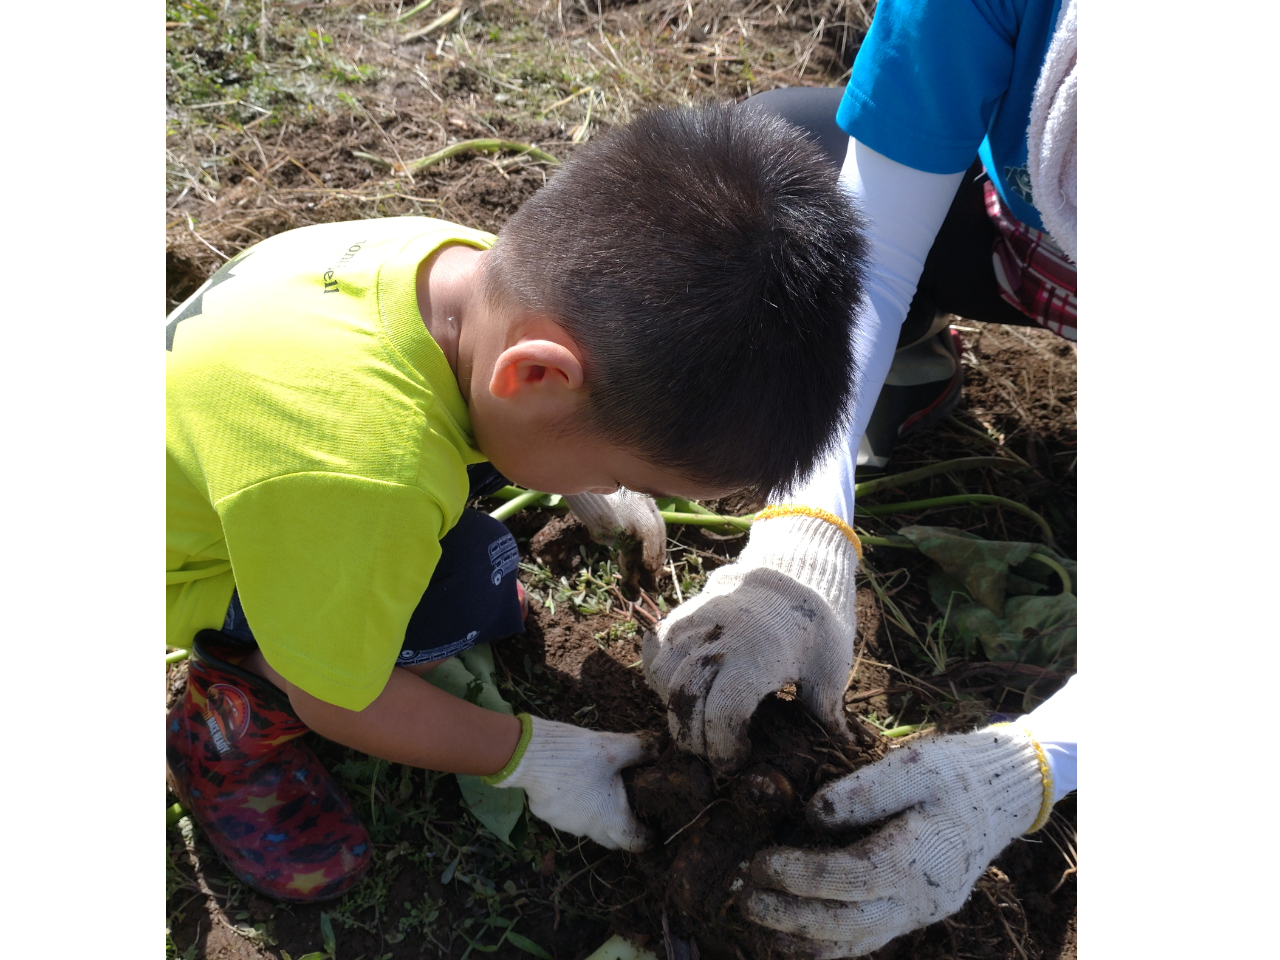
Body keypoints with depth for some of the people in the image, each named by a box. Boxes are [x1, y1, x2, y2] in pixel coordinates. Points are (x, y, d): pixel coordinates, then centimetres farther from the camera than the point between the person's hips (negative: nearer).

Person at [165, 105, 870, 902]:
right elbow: (336, 703, -23)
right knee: (465, 585, -25)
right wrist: (527, 755, -11)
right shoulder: (365, 480, -42)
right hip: (185, 567, -7)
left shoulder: (482, 263, -19)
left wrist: (587, 493, 10)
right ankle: (236, 710, -2)